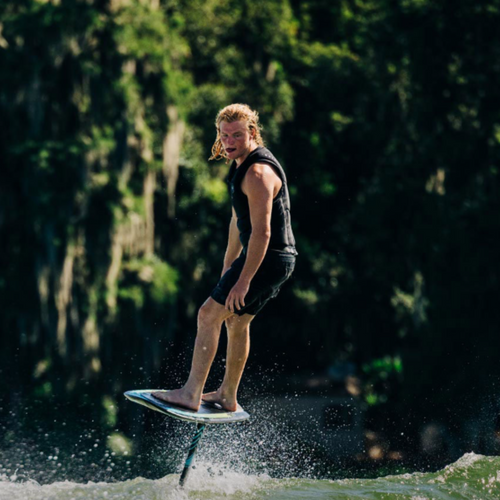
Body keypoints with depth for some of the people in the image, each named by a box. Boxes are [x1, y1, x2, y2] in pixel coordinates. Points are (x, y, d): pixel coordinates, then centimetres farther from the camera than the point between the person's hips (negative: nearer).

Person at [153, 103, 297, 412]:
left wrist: (243, 280, -26)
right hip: (278, 259, 10)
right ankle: (227, 397, 29)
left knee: (209, 315, -10)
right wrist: (228, 268, 27)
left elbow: (262, 232, -25)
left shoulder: (258, 173, -20)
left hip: (267, 259, -10)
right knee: (237, 321, 19)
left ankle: (191, 394, -9)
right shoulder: (243, 165, 14)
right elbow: (239, 220, 24)